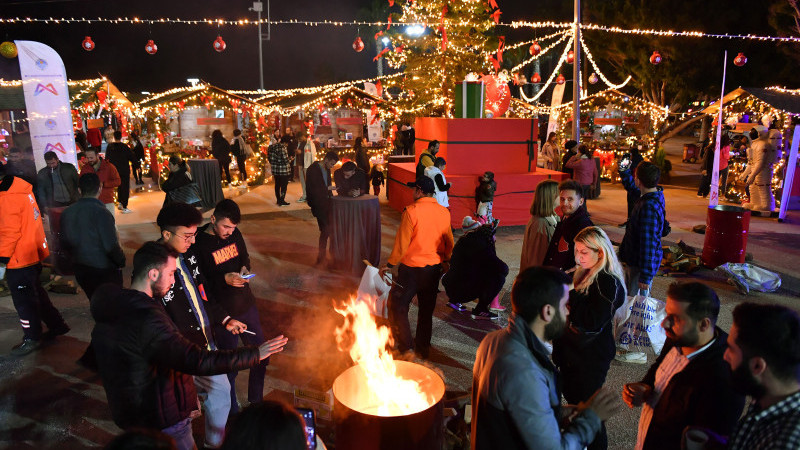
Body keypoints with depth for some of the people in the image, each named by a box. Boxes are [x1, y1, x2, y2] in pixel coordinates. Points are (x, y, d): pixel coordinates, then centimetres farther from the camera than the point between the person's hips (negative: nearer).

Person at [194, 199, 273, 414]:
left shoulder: (234, 233, 0)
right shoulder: (199, 243, -17)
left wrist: (244, 269, -5)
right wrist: (224, 279, -29)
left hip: (247, 305, 6)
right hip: (223, 314, -6)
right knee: (229, 365, 8)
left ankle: (256, 401, 40)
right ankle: (232, 411, 31)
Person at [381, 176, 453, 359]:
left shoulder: (411, 211, -15)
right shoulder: (444, 212, 1)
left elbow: (402, 242, -13)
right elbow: (449, 242, 11)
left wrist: (390, 264, 0)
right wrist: (445, 261, 27)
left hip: (412, 268, -5)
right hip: (435, 268, 6)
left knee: (398, 306, 9)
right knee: (427, 310, 16)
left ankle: (405, 347, 10)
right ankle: (423, 349, 27)